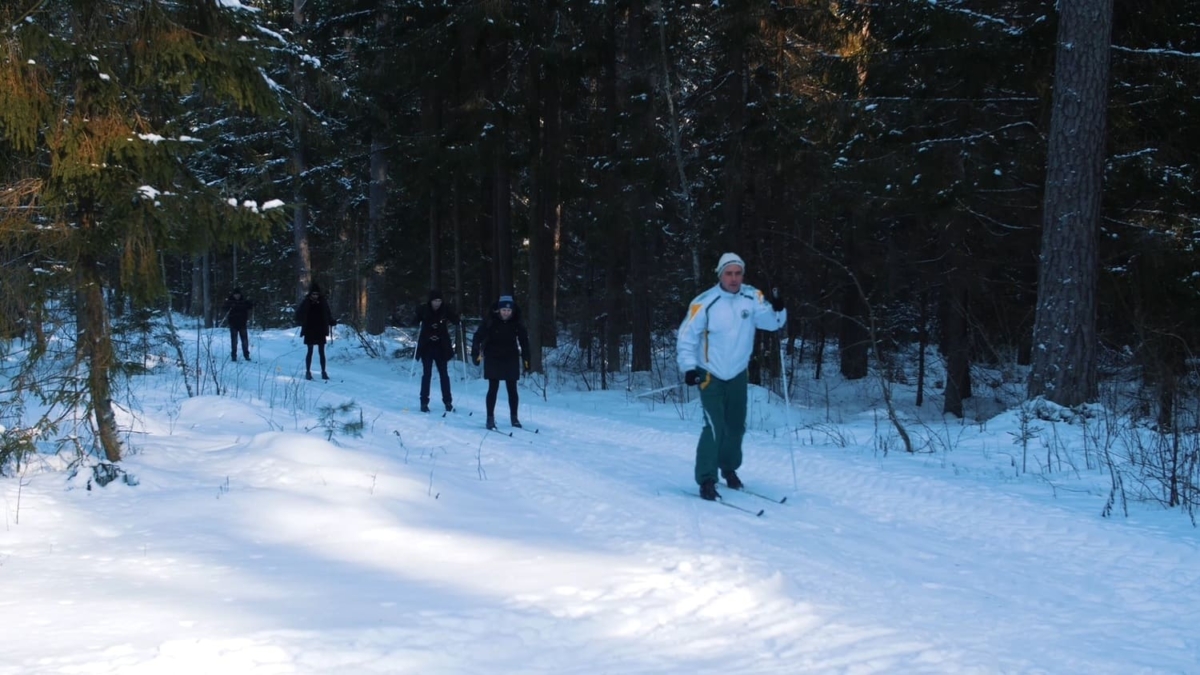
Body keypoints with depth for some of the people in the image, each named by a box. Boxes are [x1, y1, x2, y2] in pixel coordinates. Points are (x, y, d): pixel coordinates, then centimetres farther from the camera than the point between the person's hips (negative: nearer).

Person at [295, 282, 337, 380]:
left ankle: (323, 372, 9)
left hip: (320, 331, 2)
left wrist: (332, 322, -7)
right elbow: (299, 313, -3)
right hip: (309, 331, -2)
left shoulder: (323, 302, 1)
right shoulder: (306, 302, -5)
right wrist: (299, 322, -20)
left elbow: (328, 314, 9)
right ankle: (308, 371, 8)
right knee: (310, 351, 2)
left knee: (322, 352, 4)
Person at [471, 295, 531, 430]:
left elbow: (524, 341, 2)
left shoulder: (517, 323, -5)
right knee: (493, 388, -3)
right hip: (493, 359, -2)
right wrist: (476, 354, -21)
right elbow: (478, 337, -10)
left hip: (511, 359, 2)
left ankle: (514, 417, 18)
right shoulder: (491, 322, -11)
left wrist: (526, 360, -1)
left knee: (512, 389, 6)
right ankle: (490, 418, 3)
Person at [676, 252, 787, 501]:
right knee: (715, 427, -15)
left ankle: (729, 468, 38)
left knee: (736, 427, 16)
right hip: (710, 375, -5)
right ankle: (706, 480, -8)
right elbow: (686, 337, -12)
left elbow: (771, 322, -10)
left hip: (738, 374, 5)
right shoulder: (704, 303, -17)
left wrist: (778, 310, -31)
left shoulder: (752, 298, -7)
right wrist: (688, 368, -21)